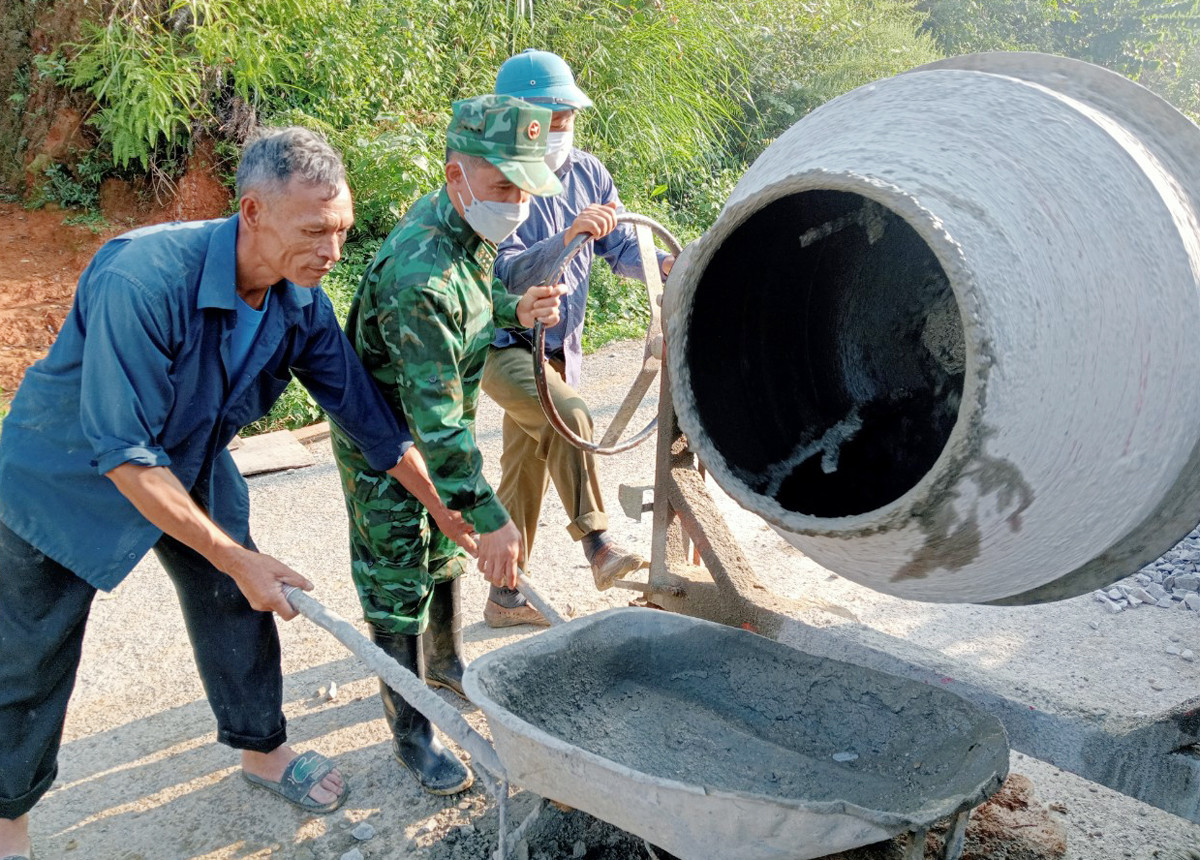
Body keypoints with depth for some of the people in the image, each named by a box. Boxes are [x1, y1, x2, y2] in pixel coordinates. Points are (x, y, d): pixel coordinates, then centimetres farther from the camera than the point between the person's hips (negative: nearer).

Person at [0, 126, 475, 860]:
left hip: (193, 465, 5)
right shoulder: (143, 279, -38)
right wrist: (235, 558, -30)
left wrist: (455, 517, -9)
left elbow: (367, 414, -9)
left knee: (241, 606, 10)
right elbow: (121, 453, -34)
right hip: (68, 473, -5)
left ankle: (261, 749, 34)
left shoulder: (301, 300, -18)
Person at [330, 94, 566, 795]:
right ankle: (412, 733, 18)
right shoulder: (421, 274, -35)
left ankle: (446, 665, 47)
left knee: (449, 557, 24)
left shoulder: (468, 230, -5)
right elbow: (434, 414, -36)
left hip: (438, 433, 9)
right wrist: (490, 516, -36)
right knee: (399, 591, 3)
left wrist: (515, 311, -8)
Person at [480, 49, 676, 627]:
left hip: (558, 350, 7)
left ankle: (505, 599, 26)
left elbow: (620, 248, 1)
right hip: (502, 347, -6)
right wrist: (567, 237, -40)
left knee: (525, 472, 13)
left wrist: (662, 264, -19)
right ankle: (598, 547, -22)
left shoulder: (587, 173, 1)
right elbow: (507, 273, -27)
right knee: (569, 417, -33)